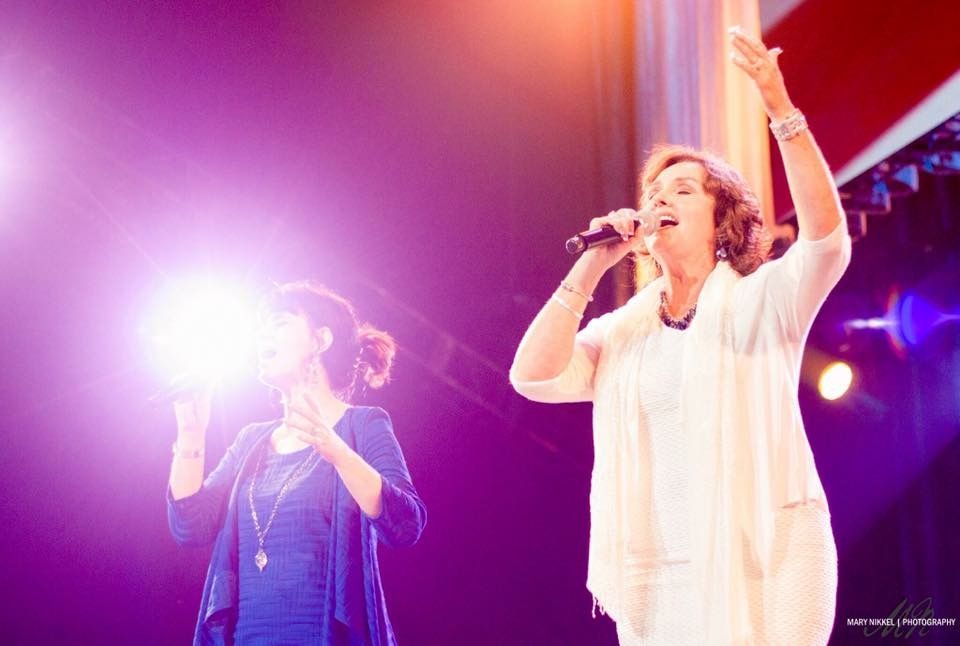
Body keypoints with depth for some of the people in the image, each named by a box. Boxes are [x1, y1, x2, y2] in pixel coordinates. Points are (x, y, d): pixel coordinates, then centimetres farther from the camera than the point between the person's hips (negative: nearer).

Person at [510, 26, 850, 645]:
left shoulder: (760, 304, 2)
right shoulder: (622, 331, 13)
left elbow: (826, 239, -16)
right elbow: (533, 376, 2)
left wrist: (780, 108, -24)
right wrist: (589, 270, -2)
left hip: (762, 573, -3)